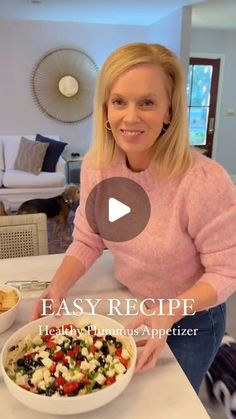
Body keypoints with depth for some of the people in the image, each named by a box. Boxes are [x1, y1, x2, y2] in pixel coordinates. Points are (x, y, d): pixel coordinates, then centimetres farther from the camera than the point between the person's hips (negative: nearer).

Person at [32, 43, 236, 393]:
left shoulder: (206, 181, -33)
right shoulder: (95, 167, -16)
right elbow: (88, 241, -5)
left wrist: (169, 314, -34)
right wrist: (59, 286, -21)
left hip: (191, 317, -4)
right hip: (129, 307, 4)